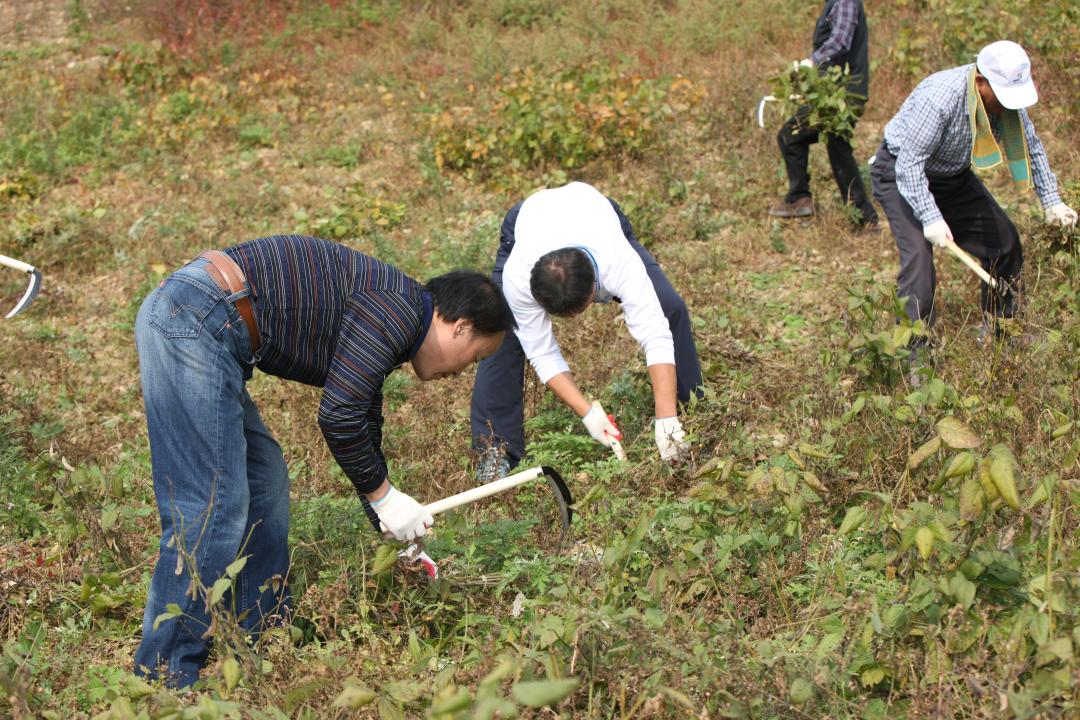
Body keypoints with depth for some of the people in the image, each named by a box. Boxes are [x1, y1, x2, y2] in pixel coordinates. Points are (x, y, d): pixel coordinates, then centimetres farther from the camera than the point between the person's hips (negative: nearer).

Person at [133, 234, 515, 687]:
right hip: (194, 321, -11)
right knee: (212, 507, -10)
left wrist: (401, 536, 36)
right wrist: (384, 496, 2)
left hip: (184, 320, 11)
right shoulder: (396, 312, -8)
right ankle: (167, 679, -6)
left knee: (266, 482, 17)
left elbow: (363, 435, 31)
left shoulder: (378, 325, 23)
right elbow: (338, 417, -12)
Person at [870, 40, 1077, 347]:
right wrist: (931, 218, -39)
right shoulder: (939, 99, -37)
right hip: (900, 172, -7)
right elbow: (909, 164, -34)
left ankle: (1001, 331, 21)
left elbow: (1031, 147, 2)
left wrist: (1052, 201, -4)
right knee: (918, 254, -23)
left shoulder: (1006, 97, -14)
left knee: (1004, 239, 5)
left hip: (953, 173, 7)